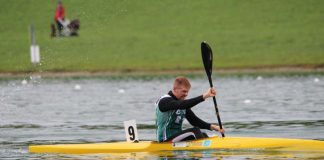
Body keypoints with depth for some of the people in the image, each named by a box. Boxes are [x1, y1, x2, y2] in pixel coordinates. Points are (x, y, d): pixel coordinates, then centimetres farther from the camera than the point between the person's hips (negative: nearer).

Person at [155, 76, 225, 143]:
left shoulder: (182, 103, 15)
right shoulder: (164, 101, -15)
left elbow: (194, 120, 13)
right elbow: (180, 105, -33)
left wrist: (211, 126, -4)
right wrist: (203, 96, -38)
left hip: (177, 135, 9)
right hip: (166, 139, -9)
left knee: (203, 135, 0)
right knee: (195, 131, -22)